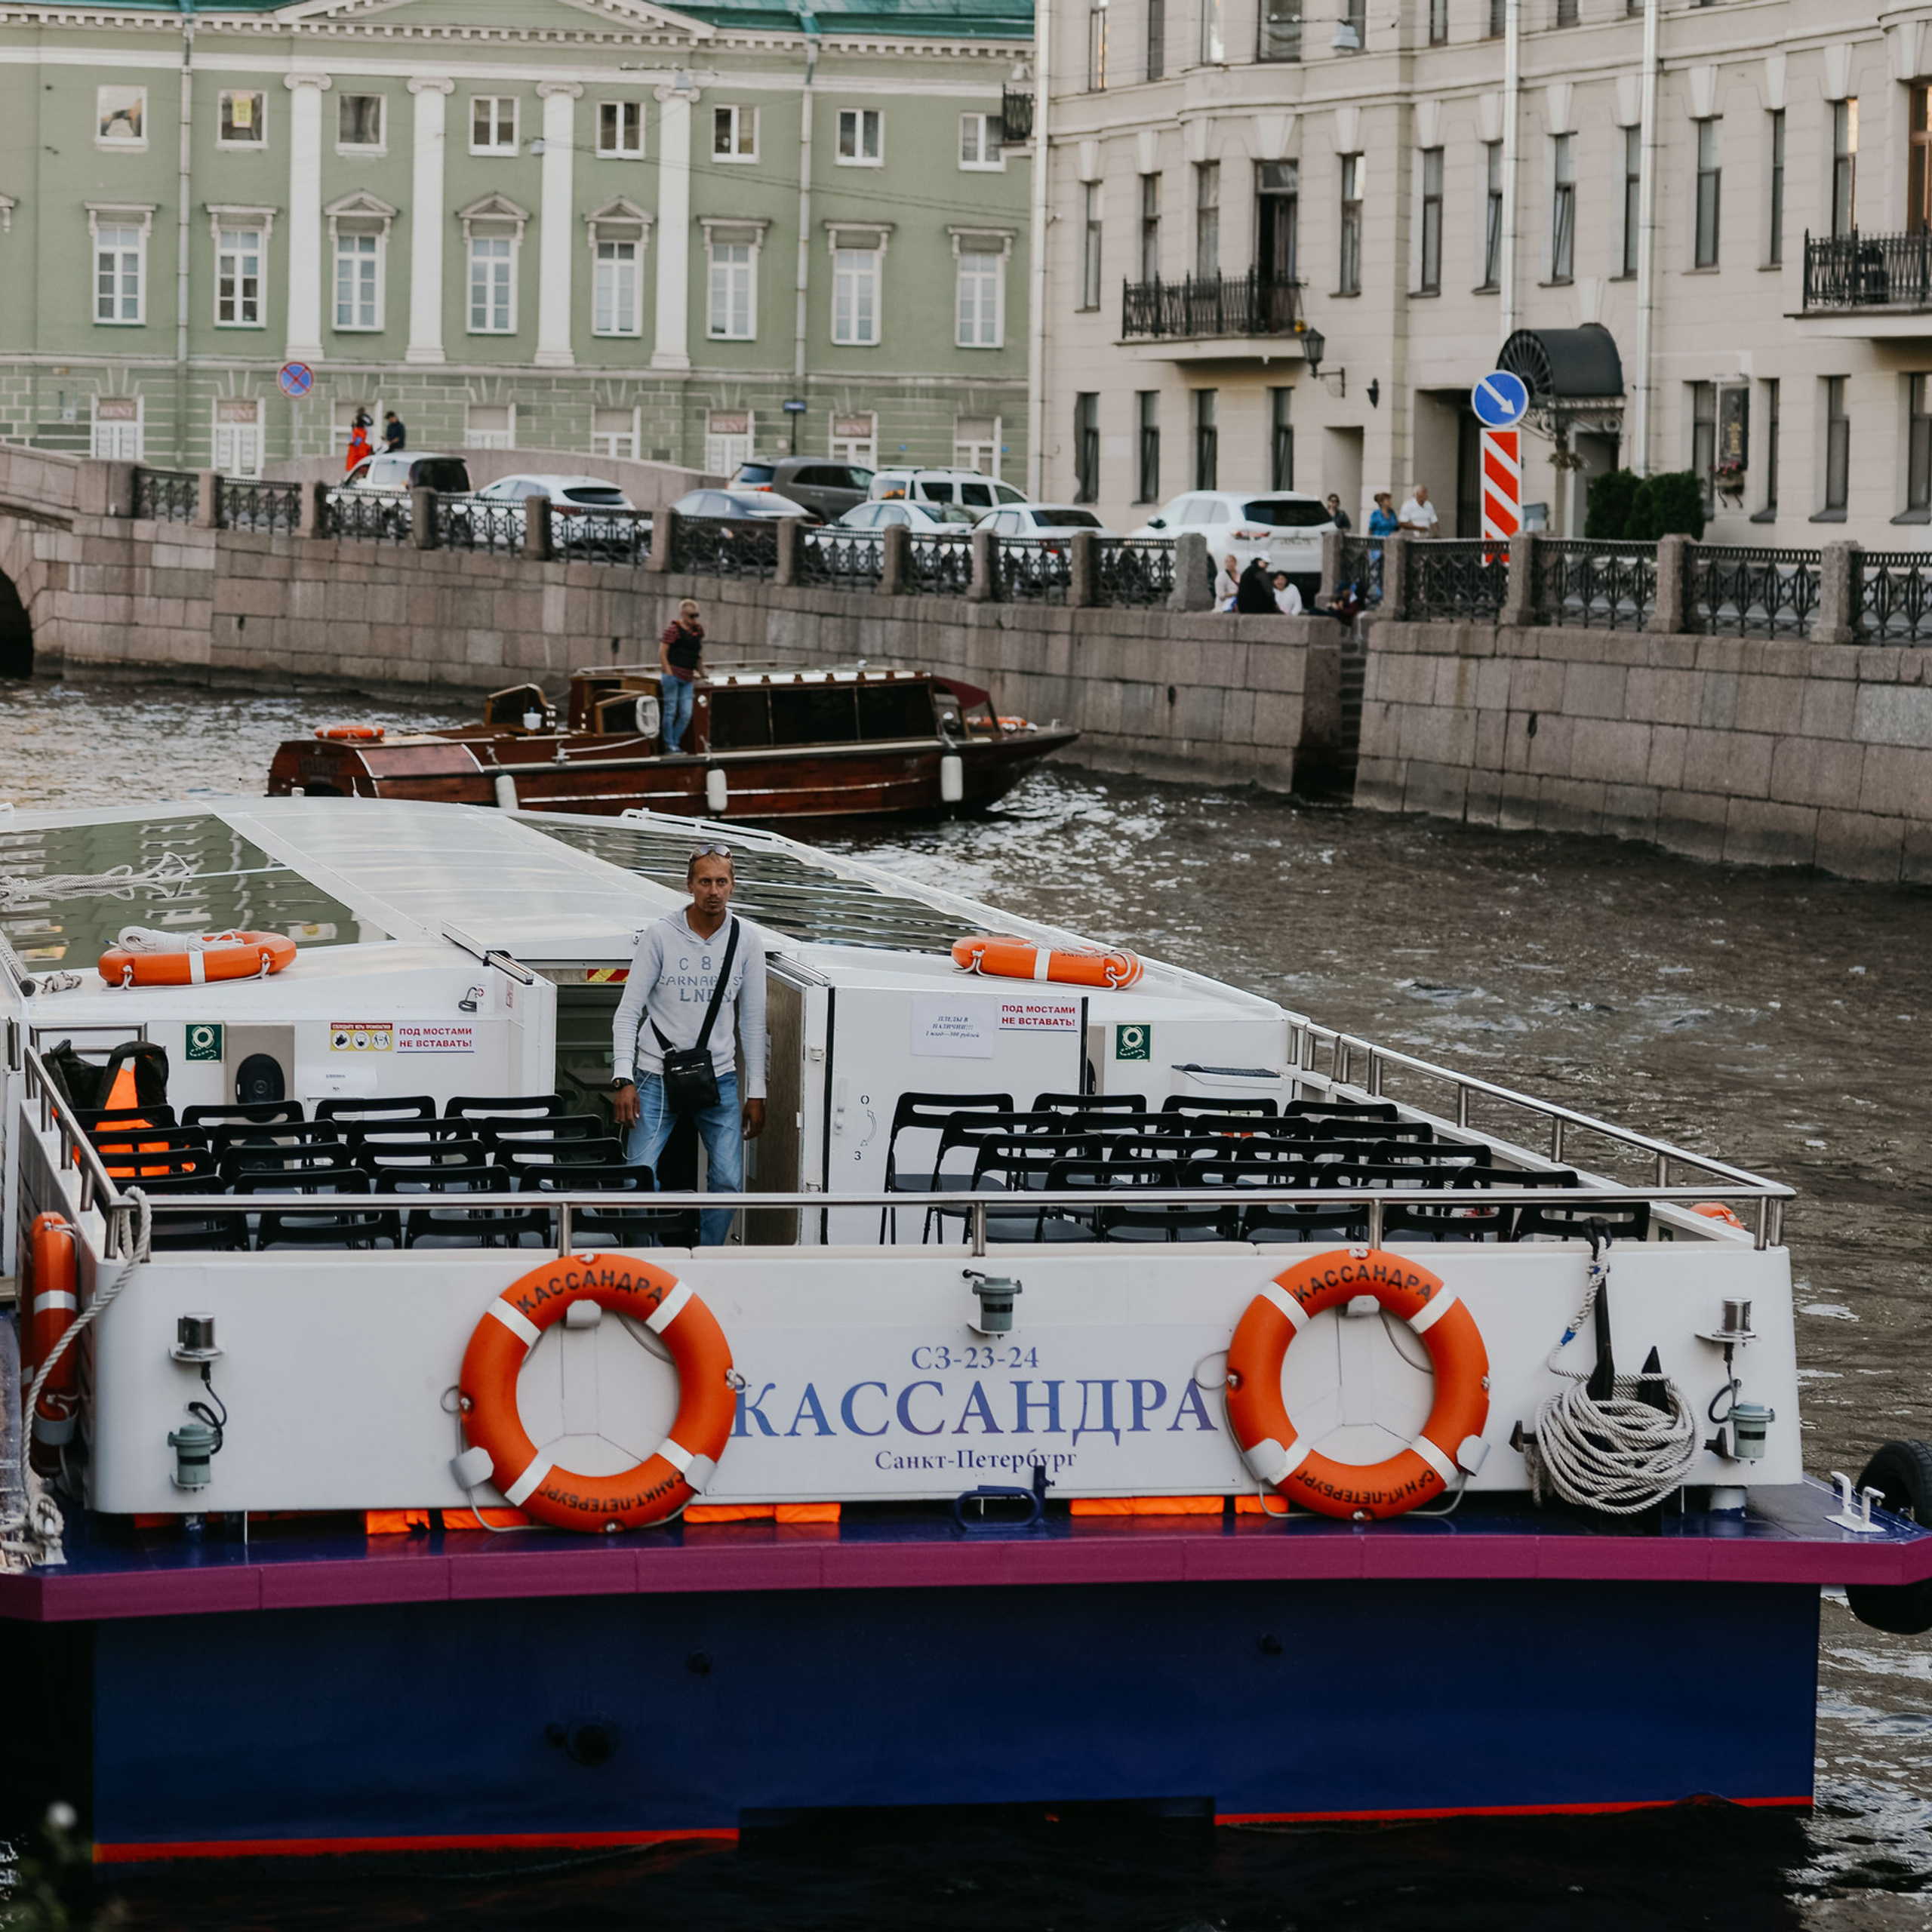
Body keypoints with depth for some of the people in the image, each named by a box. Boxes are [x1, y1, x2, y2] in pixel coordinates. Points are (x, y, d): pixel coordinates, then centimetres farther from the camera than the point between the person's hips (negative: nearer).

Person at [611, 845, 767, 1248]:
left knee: (729, 1181, -4)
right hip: (658, 1077, -2)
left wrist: (756, 1093, 7)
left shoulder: (746, 939, 2)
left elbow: (752, 1020, 9)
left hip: (719, 1078, 2)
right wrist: (623, 1079, -13)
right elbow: (628, 1012, -3)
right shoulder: (660, 936, -6)